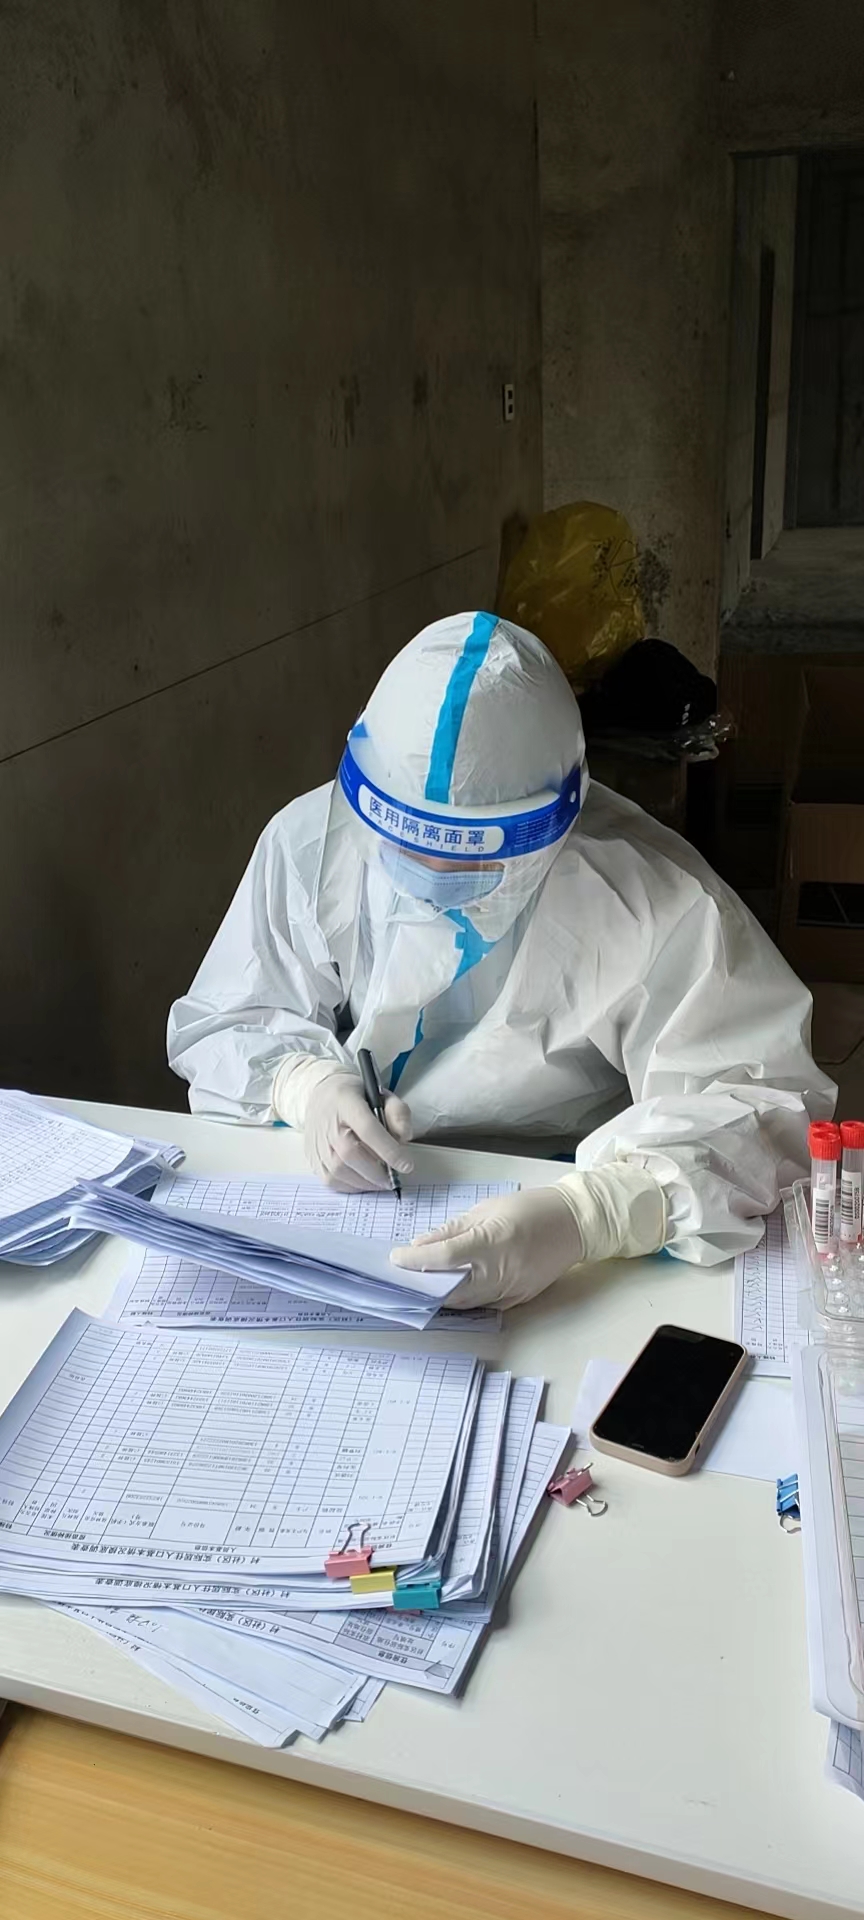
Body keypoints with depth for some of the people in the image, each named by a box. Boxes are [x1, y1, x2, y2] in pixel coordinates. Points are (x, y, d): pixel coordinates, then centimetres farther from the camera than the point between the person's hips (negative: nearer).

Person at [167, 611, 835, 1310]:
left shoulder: (658, 903, -19)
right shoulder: (309, 843, -8)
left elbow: (759, 1098, -21)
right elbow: (221, 1023, 3)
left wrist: (583, 1215, -38)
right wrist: (304, 1084, -21)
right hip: (339, 1194, 2)